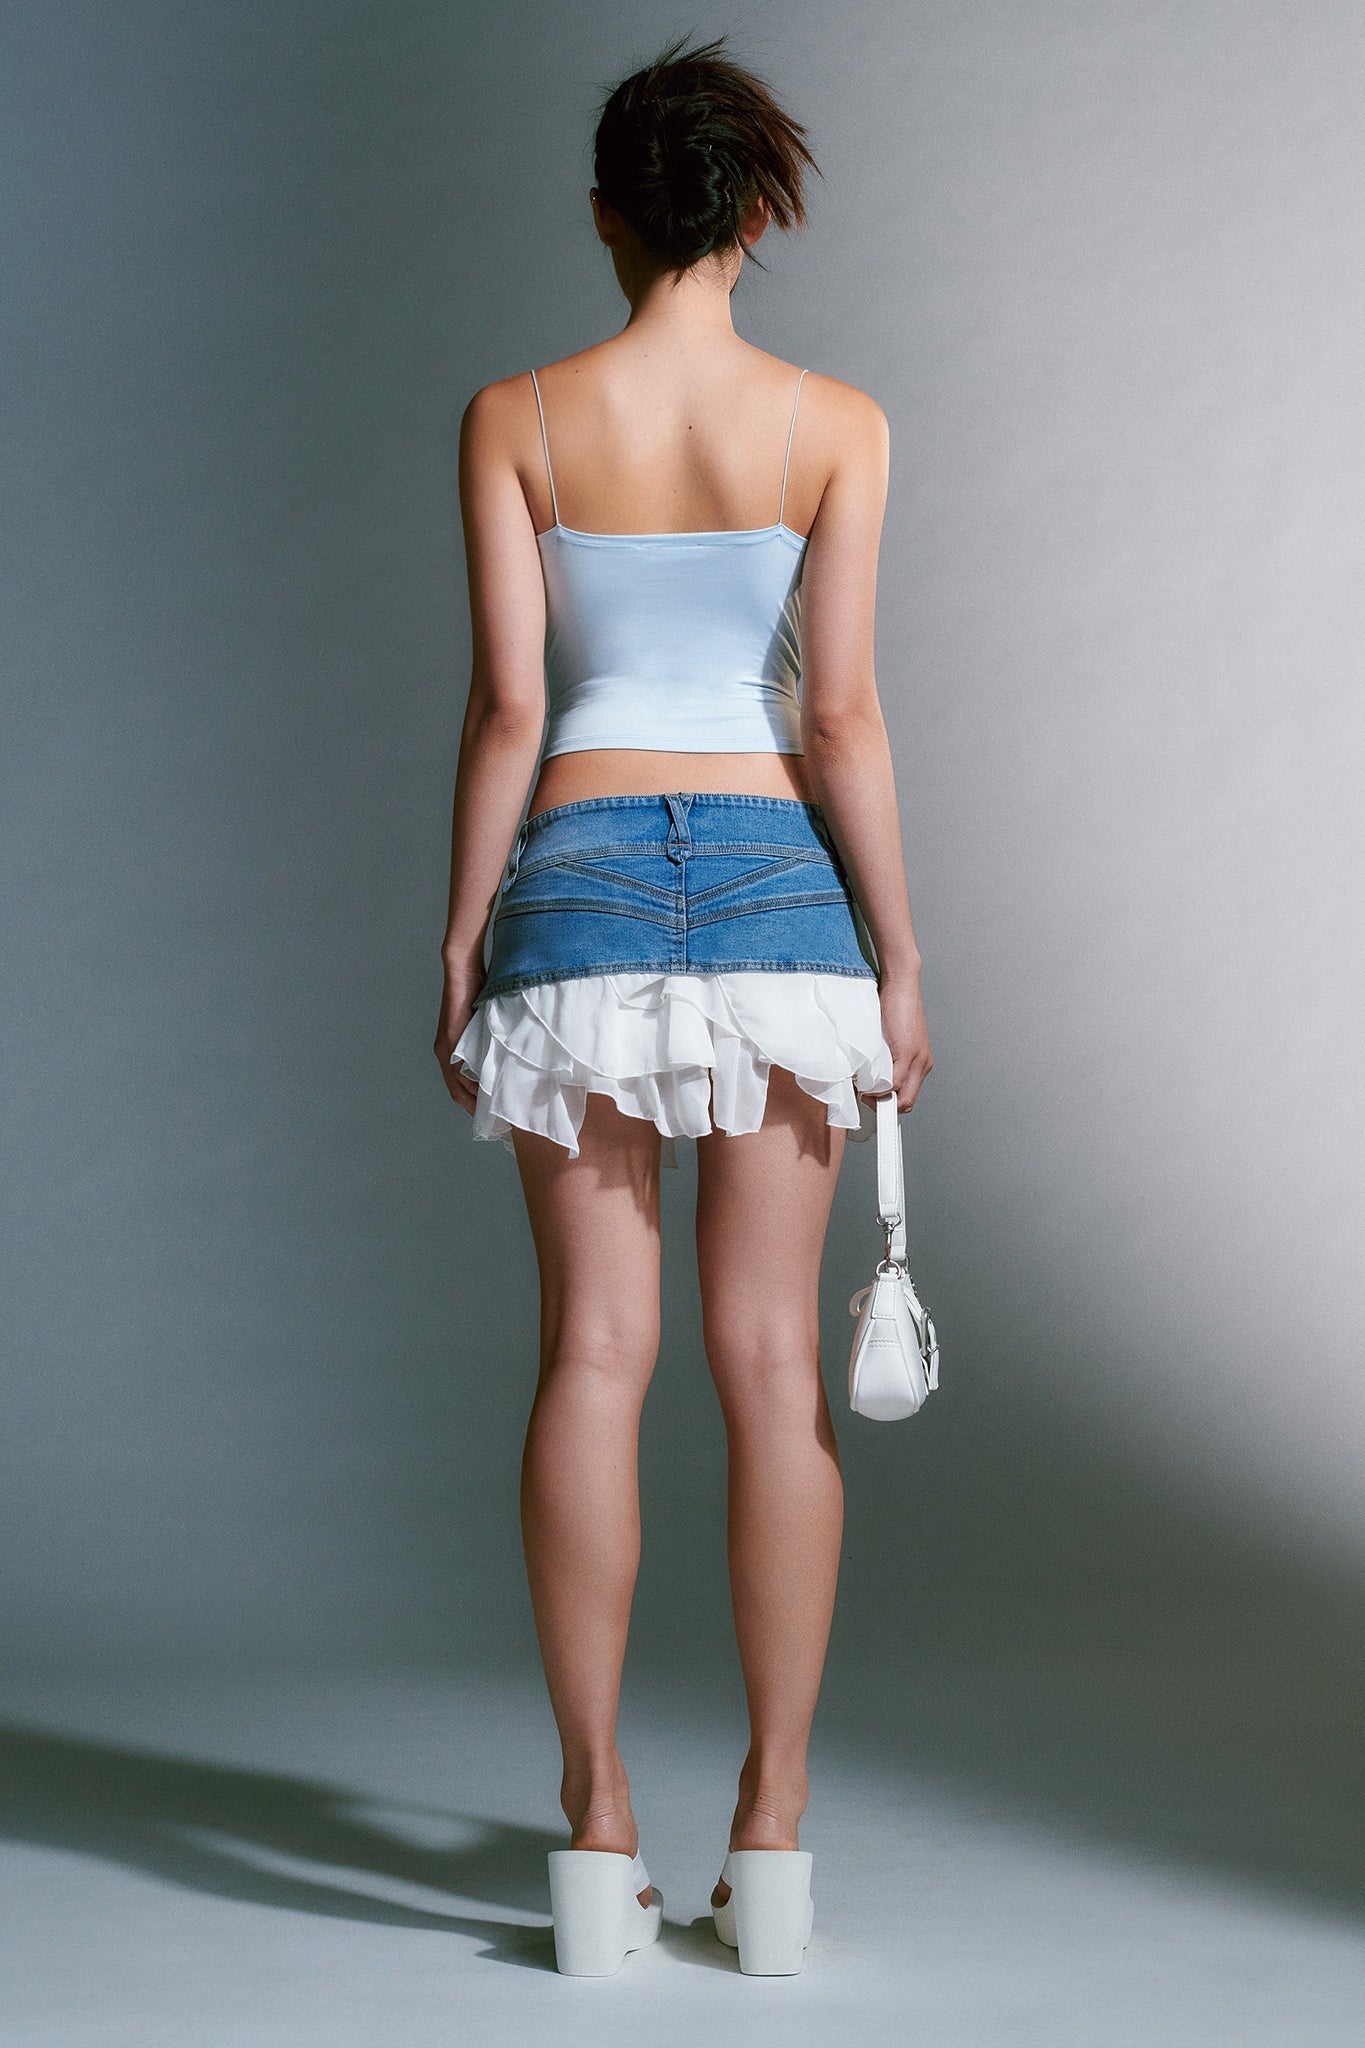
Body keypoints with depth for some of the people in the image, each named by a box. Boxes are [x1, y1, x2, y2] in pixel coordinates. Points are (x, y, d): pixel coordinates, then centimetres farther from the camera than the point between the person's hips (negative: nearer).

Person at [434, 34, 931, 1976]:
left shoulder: (516, 418, 1)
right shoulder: (834, 423, 0)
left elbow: (506, 708, -3)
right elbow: (842, 712, -5)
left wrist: (462, 944, 4)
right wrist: (898, 960, 1)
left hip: (579, 876, 0)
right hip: (778, 878, 0)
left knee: (596, 1356, 3)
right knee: (773, 1361, 3)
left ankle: (599, 1820, 6)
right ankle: (775, 1831, 7)